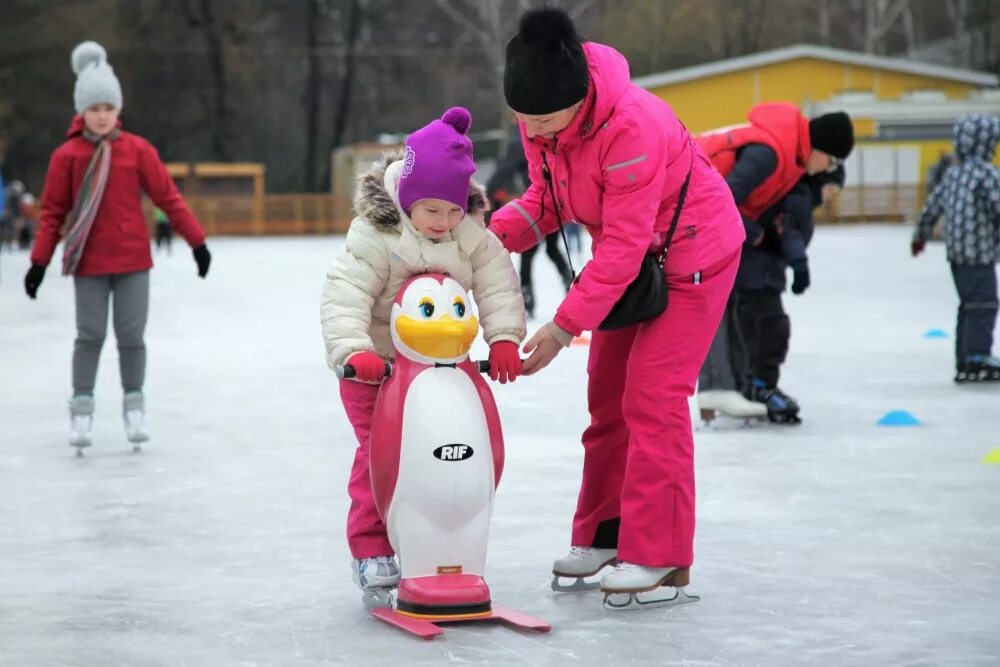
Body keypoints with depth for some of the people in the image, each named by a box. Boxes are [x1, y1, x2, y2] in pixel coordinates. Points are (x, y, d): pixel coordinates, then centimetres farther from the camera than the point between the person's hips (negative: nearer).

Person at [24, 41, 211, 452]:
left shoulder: (137, 150, 0)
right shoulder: (67, 156, -2)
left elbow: (167, 197, 4)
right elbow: (53, 212, 3)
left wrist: (196, 241, 4)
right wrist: (39, 262, 1)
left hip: (132, 259, 1)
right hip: (88, 262, -1)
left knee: (131, 336, 3)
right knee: (90, 336, -2)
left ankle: (134, 407, 17)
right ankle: (81, 410, 7)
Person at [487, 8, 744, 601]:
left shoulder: (634, 127, -37)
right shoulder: (540, 117, -14)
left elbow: (624, 244, -33)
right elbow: (548, 196, 0)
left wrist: (565, 326, -31)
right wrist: (492, 233, -19)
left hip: (691, 256, -8)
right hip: (627, 258, 8)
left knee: (652, 398, -11)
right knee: (608, 395, 10)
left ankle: (658, 556, -6)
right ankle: (605, 534, 21)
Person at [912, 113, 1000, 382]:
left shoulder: (953, 174, 14)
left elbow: (932, 206, 21)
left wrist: (920, 236, 34)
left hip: (956, 251, 9)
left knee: (969, 305, 14)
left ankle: (965, 361, 16)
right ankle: (977, 358, -17)